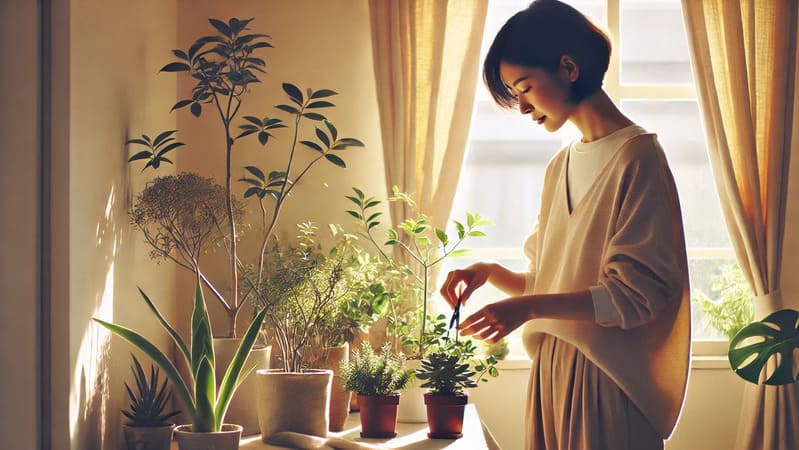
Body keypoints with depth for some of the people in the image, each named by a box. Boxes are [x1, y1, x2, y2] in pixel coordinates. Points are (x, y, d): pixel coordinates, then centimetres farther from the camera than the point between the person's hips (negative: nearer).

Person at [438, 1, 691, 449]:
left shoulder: (636, 156, -10)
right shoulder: (560, 166, 14)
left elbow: (638, 293, -15)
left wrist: (530, 307, -22)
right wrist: (490, 272, 0)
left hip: (608, 378, -7)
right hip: (551, 370, 7)